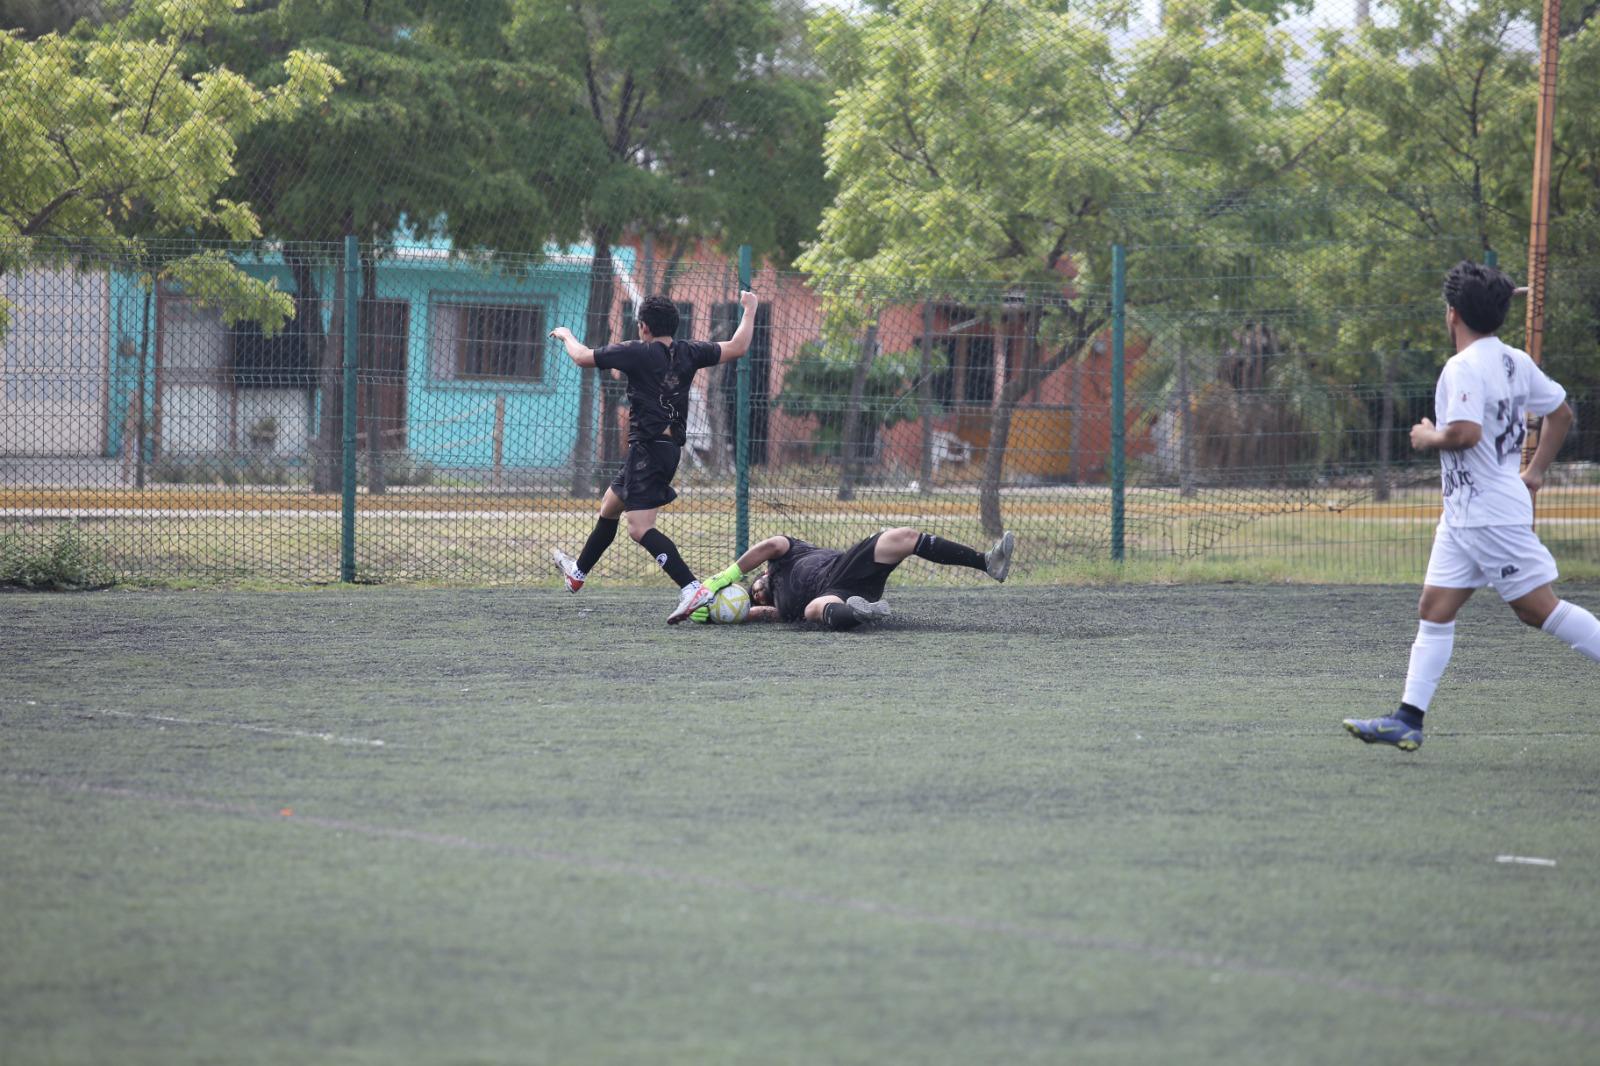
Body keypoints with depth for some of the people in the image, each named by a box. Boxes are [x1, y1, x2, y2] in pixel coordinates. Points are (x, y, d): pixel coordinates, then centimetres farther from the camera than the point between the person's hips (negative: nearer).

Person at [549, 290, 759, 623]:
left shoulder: (636, 352, -12)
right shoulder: (688, 353, 3)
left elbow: (583, 357, -1)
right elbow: (737, 347, 8)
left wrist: (566, 335, 20)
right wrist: (749, 309, 23)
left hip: (647, 449, -9)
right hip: (672, 448, 9)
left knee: (640, 528, -15)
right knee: (609, 505, 26)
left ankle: (692, 589, -29)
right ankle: (578, 572, 45)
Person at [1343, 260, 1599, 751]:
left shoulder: (1464, 368, -17)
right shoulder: (1515, 362, 12)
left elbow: (1465, 433, -30)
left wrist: (1430, 437, -10)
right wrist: (1535, 471, 25)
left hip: (1492, 515, -10)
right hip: (1463, 517, 10)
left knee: (1539, 608, -6)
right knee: (1435, 609, 5)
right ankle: (1408, 719, 2)